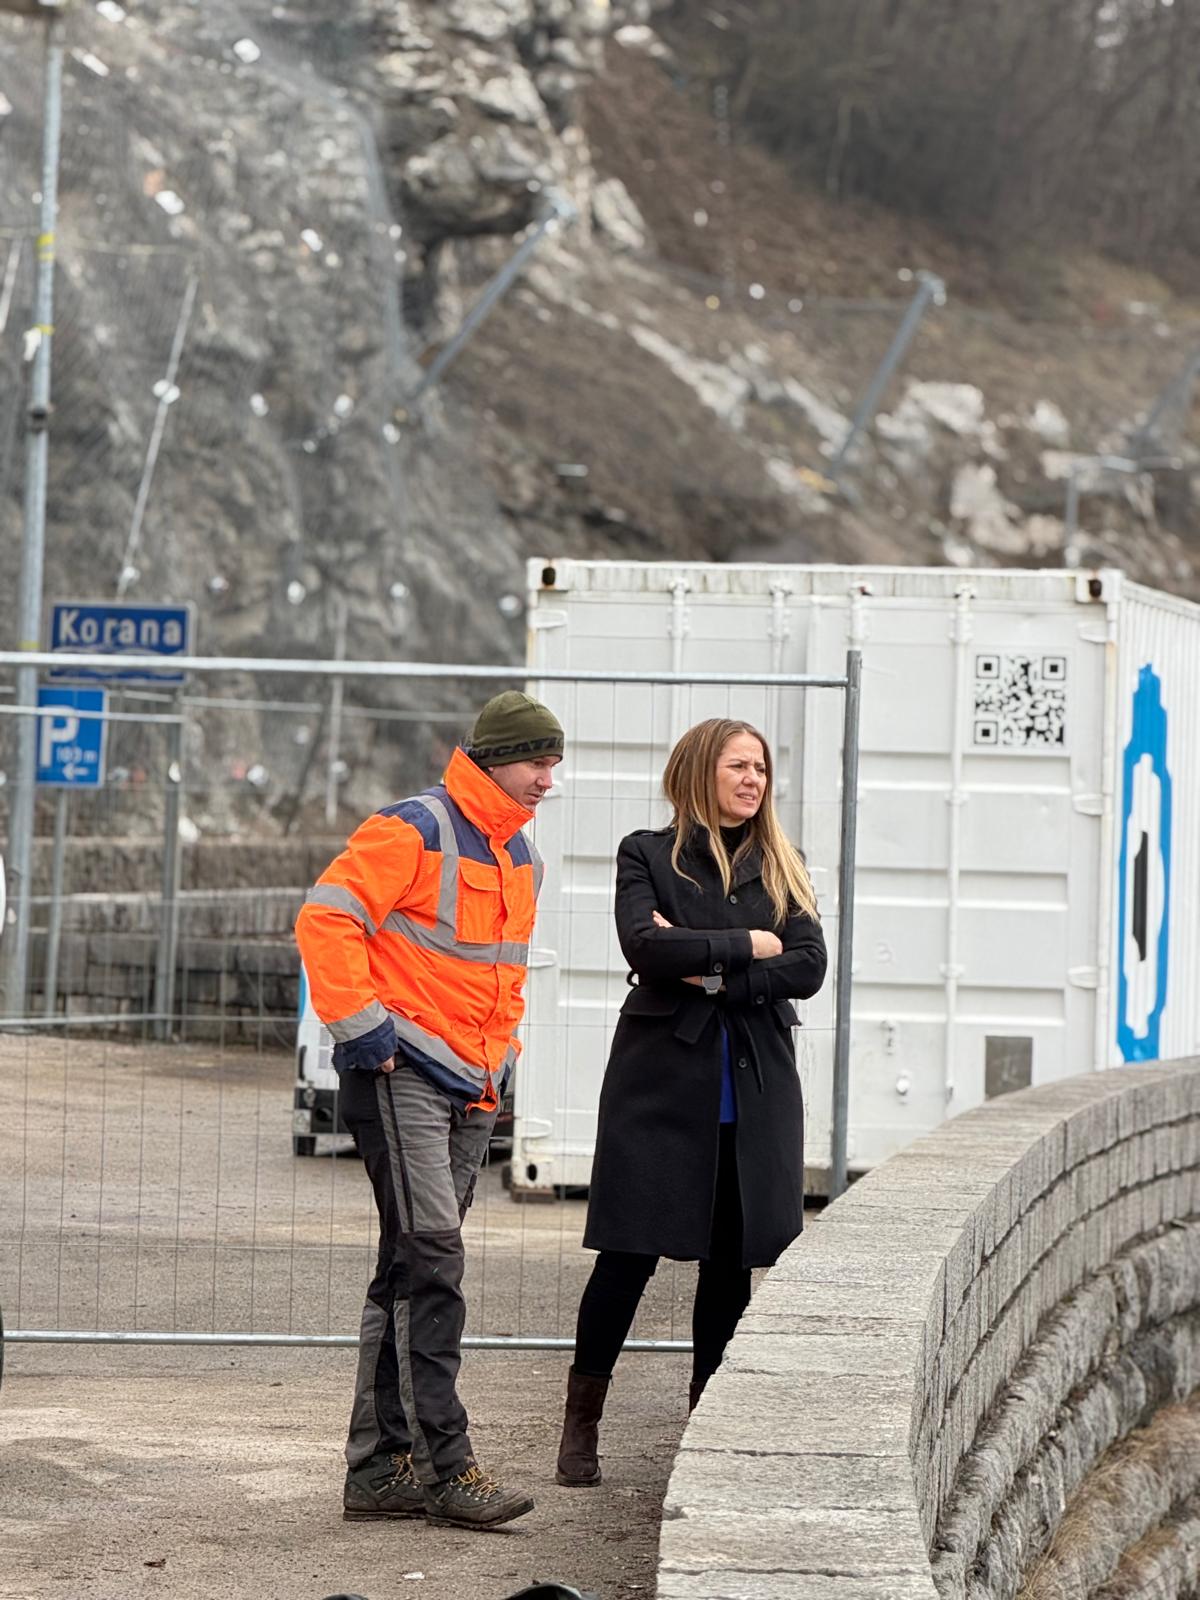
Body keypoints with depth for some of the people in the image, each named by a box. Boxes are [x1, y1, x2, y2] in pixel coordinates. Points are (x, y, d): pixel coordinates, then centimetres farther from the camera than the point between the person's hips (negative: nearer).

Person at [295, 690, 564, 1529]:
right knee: (430, 1258, -14)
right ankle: (446, 1465, -16)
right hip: (401, 1074, -9)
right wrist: (361, 1027, -17)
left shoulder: (521, 857, 18)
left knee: (416, 1272, 9)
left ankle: (381, 1466, 12)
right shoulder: (414, 831, -10)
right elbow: (327, 917, -17)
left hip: (472, 1089, 9)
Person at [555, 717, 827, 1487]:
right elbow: (644, 944, -14)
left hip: (753, 1090, 3)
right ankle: (581, 1426, 5)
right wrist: (748, 945, -10)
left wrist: (712, 973, -11)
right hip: (662, 1079, -3)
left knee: (730, 1262, 5)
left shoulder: (779, 868, 12)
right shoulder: (647, 856, 4)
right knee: (629, 1254, -4)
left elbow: (808, 967, -1)